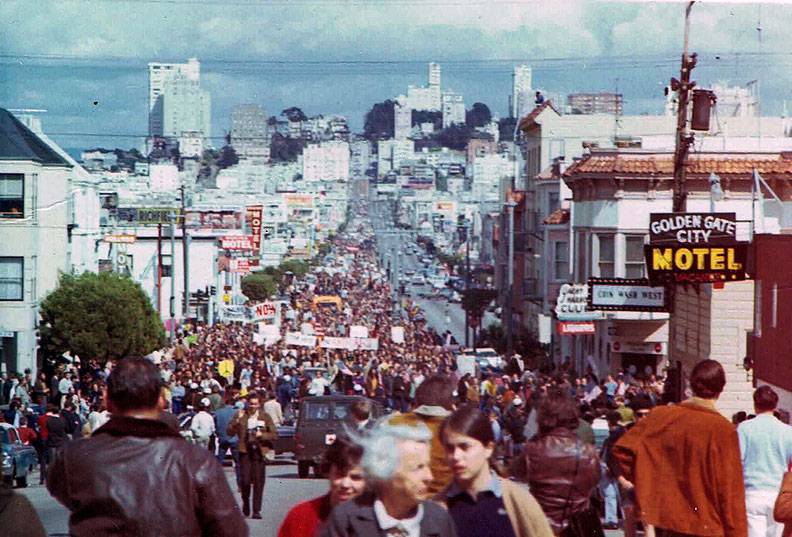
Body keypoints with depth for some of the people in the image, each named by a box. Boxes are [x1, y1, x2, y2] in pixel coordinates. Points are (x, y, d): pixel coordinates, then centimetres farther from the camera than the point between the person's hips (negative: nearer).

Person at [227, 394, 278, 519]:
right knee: (245, 480, -7)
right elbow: (229, 432, -1)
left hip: (260, 452, 0)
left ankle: (257, 510, 3)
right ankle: (246, 503, 20)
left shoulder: (265, 416, 7)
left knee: (258, 482, -3)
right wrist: (237, 420, -14)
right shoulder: (241, 416, 5)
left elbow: (274, 435, 4)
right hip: (245, 452, 0)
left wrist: (262, 435, -12)